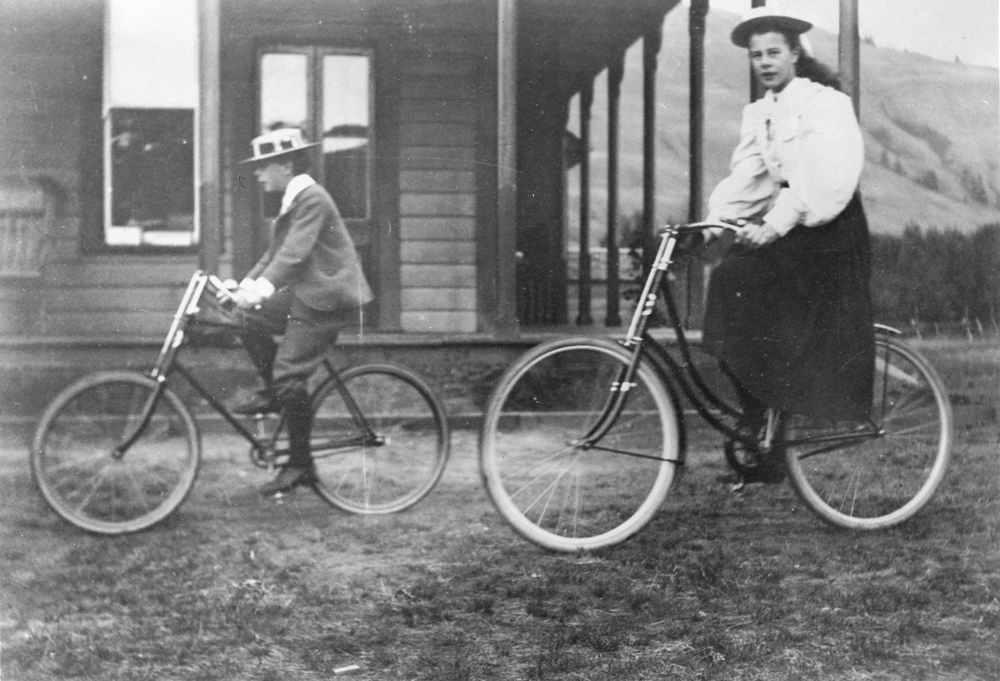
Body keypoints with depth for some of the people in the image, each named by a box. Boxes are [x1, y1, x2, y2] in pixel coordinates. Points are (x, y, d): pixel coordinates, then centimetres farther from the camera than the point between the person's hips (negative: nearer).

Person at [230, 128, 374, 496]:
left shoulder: (312, 199, -16)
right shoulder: (294, 200, 15)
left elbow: (294, 253, -28)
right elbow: (276, 252, 18)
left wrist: (261, 288, -38)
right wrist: (244, 284, 7)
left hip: (327, 298, -10)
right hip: (304, 294, 10)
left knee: (289, 376, -11)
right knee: (249, 318, 2)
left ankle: (300, 465, -1)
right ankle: (272, 392, 15)